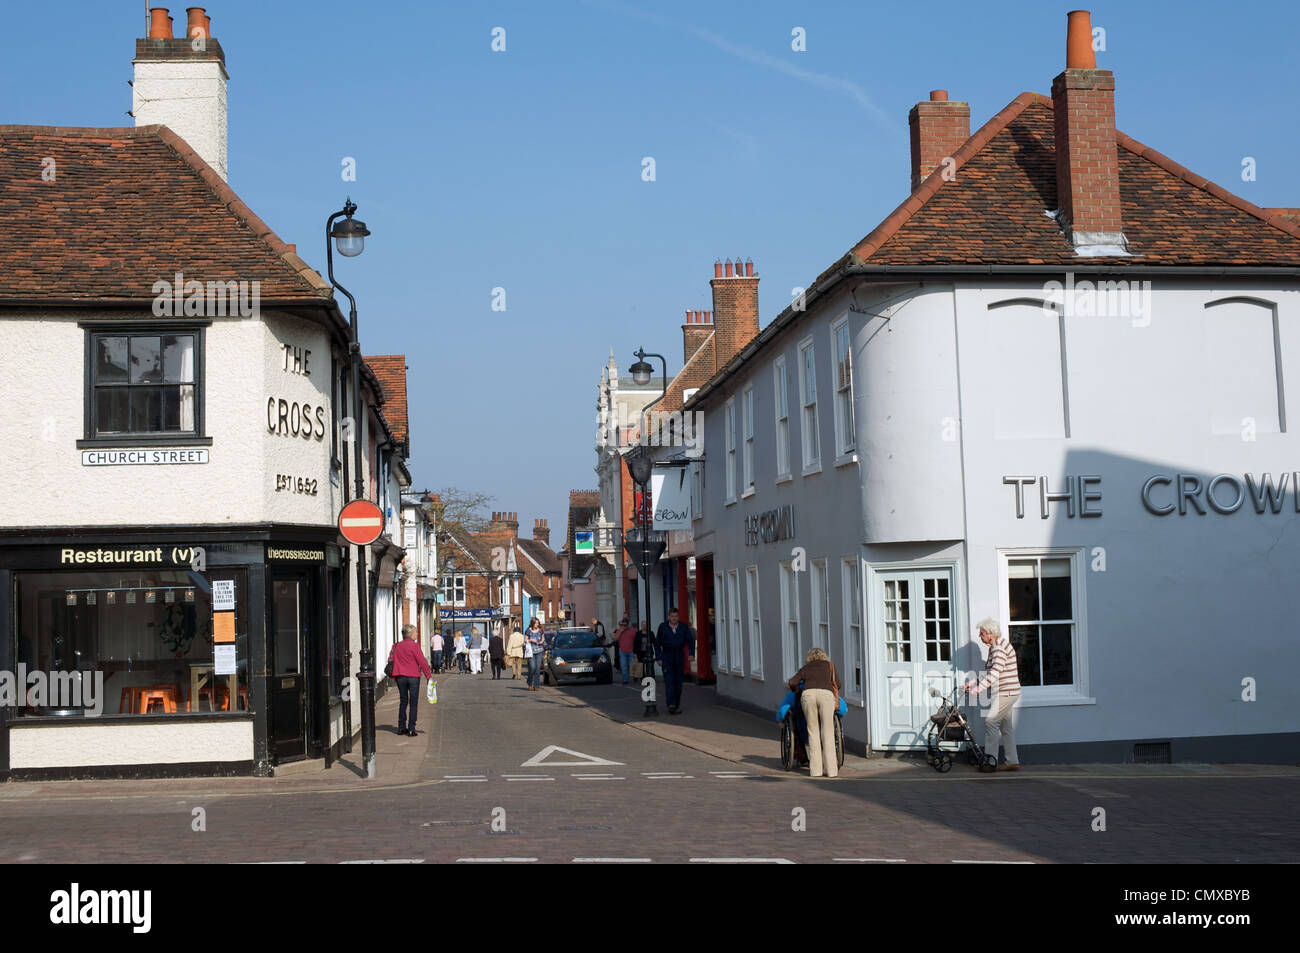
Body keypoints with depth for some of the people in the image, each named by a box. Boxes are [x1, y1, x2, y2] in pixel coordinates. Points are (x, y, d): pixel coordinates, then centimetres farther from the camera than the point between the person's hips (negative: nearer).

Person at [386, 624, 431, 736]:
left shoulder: (397, 646, 6)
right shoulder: (414, 646, -10)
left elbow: (392, 660, 10)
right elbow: (422, 662, -12)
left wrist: (394, 677, 17)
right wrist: (429, 675, -6)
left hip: (400, 677, 5)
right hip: (413, 676, -5)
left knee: (403, 701, 15)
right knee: (413, 703, 2)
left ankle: (401, 727, 15)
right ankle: (411, 728, -1)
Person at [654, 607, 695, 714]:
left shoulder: (684, 627, 5)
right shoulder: (663, 627, 2)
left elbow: (690, 640, 2)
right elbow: (657, 643, 5)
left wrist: (692, 653, -13)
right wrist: (658, 658, -1)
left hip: (679, 658, 2)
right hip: (666, 658, -2)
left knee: (678, 682, 5)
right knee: (669, 681, -12)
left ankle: (677, 705, 16)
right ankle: (671, 705, -21)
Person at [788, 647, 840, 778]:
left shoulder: (805, 668, 27)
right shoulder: (829, 665, 27)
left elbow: (793, 682, 16)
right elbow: (837, 684, 22)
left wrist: (796, 691, 37)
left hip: (808, 695, 1)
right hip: (826, 694, -1)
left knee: (813, 732, 9)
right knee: (828, 732, 2)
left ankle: (815, 769, 5)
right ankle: (831, 769, -2)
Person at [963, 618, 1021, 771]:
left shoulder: (999, 648, -17)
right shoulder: (995, 647, 15)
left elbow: (994, 673, -27)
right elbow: (990, 673, 21)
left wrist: (979, 688, -31)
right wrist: (975, 683, 14)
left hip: (1006, 693, -10)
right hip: (1006, 693, 10)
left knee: (991, 721, -10)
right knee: (1006, 727, 10)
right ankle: (1013, 762, 12)